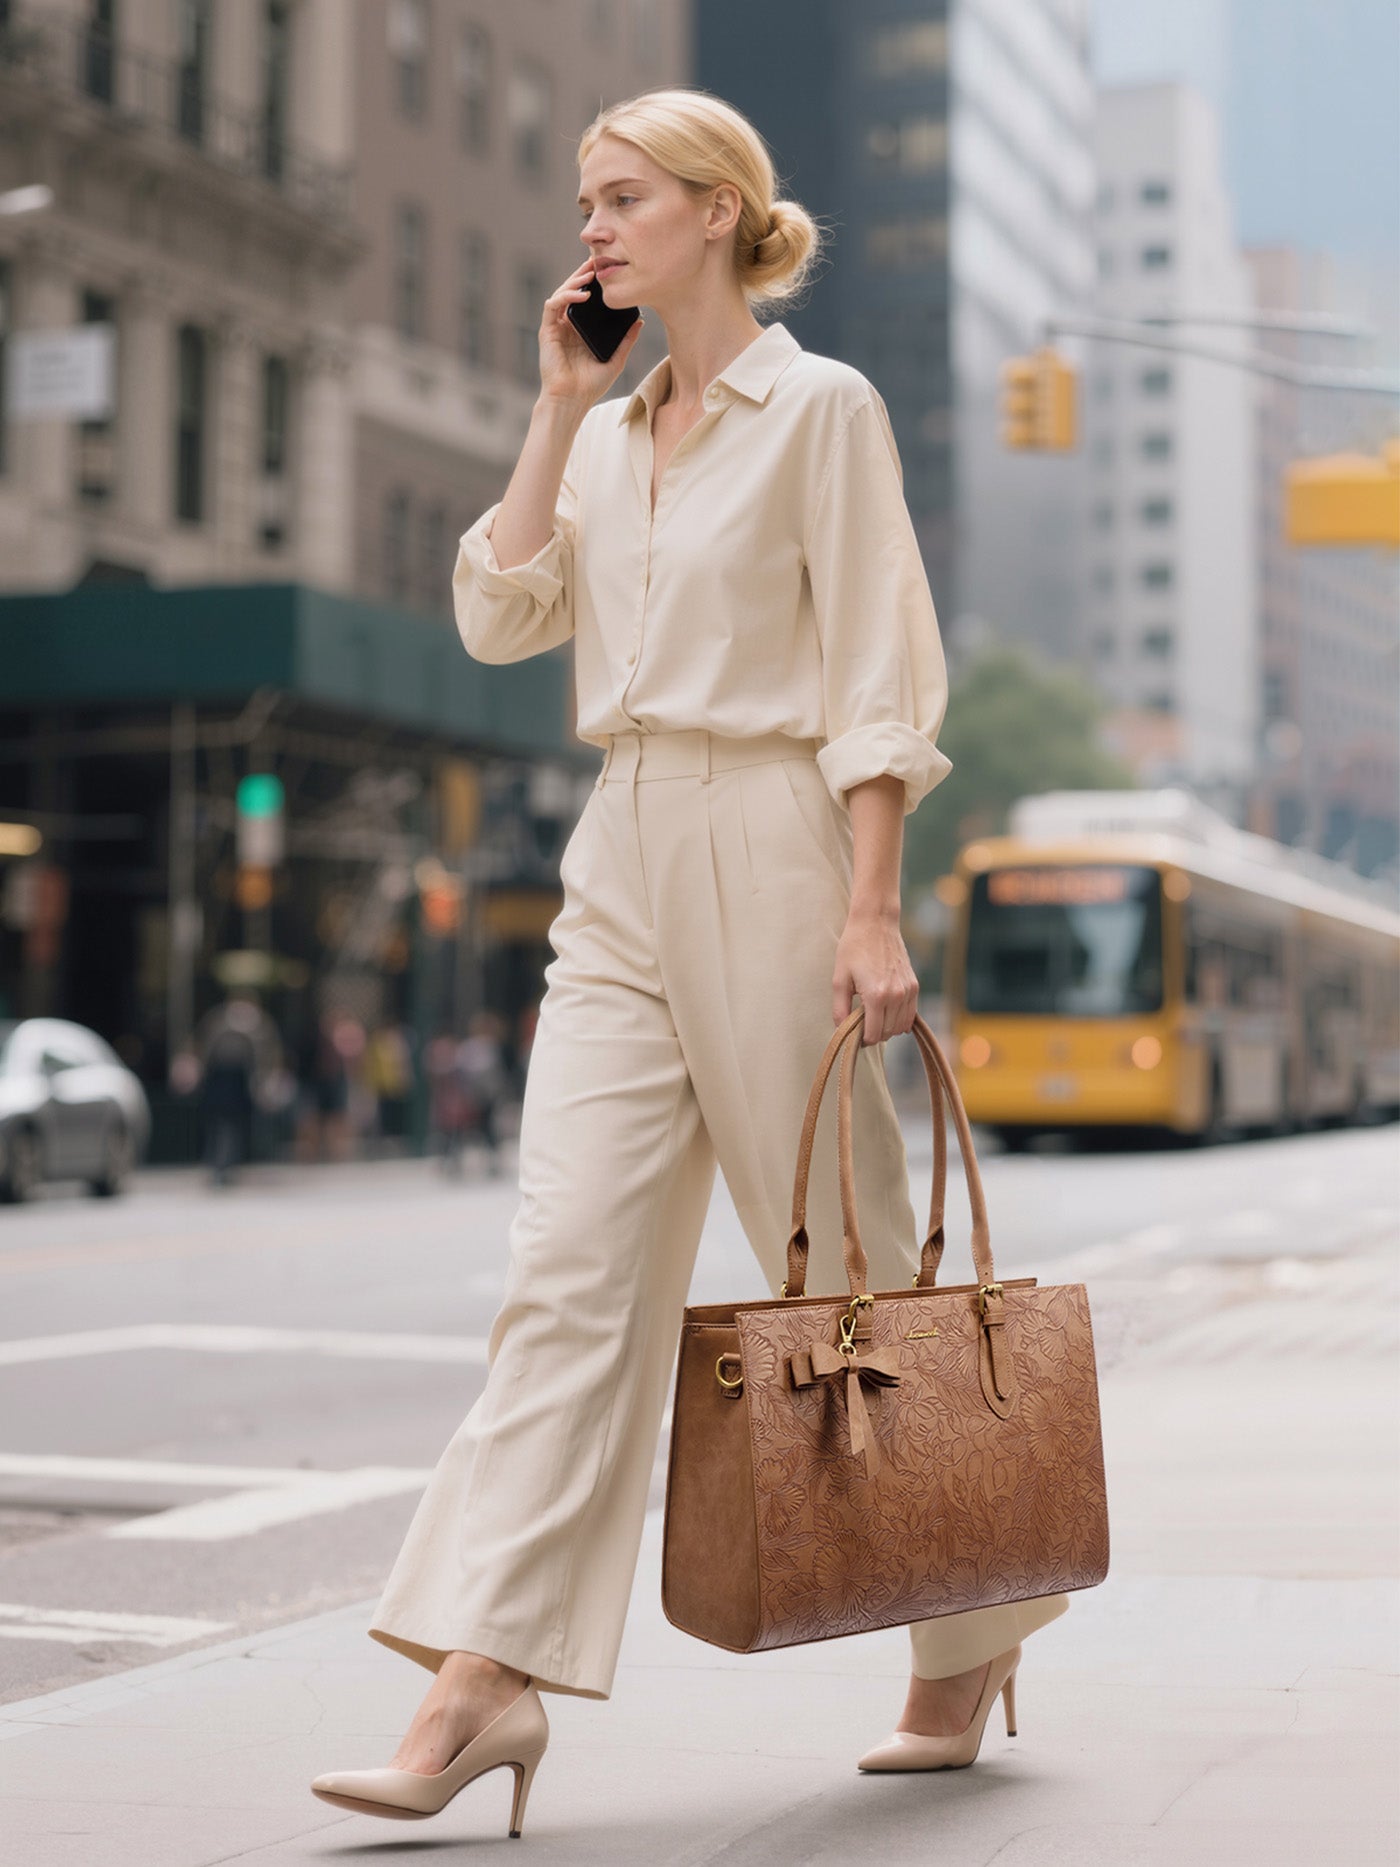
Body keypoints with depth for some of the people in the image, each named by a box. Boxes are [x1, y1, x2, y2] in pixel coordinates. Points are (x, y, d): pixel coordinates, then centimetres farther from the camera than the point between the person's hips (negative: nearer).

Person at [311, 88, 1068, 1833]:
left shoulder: (821, 408, -4)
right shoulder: (609, 432, 16)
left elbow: (881, 685, -9)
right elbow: (497, 614, 6)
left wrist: (870, 910, -16)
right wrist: (559, 405, 5)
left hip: (771, 850, -6)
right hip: (626, 859, 6)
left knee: (847, 1266, 4)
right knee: (570, 1265, -5)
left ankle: (975, 1636, 23)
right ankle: (487, 1673, -8)